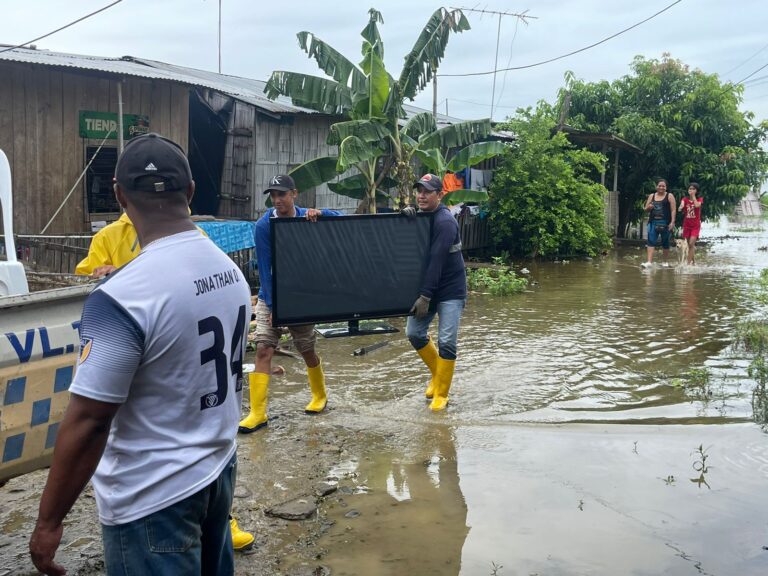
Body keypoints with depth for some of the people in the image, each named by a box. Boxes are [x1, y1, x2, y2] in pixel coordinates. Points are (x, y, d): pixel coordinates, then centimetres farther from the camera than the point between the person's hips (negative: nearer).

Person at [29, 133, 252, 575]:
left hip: (153, 499, -7)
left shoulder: (122, 297, -25)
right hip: (221, 468, 7)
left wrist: (49, 521, -12)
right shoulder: (230, 269, -2)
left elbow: (88, 423, -23)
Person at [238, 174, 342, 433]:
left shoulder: (307, 217, -5)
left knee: (308, 352, 12)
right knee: (263, 351, -11)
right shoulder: (263, 225, -12)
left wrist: (319, 213, -25)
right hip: (270, 297, -1)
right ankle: (257, 413, -8)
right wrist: (273, 305, -18)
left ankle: (320, 396, 37)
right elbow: (264, 268, -13)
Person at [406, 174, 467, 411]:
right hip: (427, 288, 8)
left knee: (446, 342, -7)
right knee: (414, 332, 6)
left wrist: (425, 296, -25)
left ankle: (441, 395, 6)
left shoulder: (445, 222, -20)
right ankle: (437, 373, 28)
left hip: (450, 290, -7)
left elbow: (436, 261, -24)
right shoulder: (419, 217, 5)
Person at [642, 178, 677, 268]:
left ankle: (665, 262, 18)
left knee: (665, 243, 7)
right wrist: (649, 207, -8)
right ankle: (649, 262, -15)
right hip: (653, 222, 3)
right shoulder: (652, 196, 13)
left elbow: (673, 210, -3)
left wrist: (672, 222, -12)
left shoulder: (669, 196, 2)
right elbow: (646, 210, 16)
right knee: (651, 242, -9)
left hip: (665, 223, -3)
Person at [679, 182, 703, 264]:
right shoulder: (685, 199, 5)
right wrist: (681, 208, -38)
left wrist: (693, 196, -10)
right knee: (689, 245, 9)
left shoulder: (699, 199, 1)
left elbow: (697, 205, -21)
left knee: (691, 244, -16)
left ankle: (689, 263, -17)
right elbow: (681, 205, -15)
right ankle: (693, 261, 26)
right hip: (686, 225, 3)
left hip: (695, 225, -3)